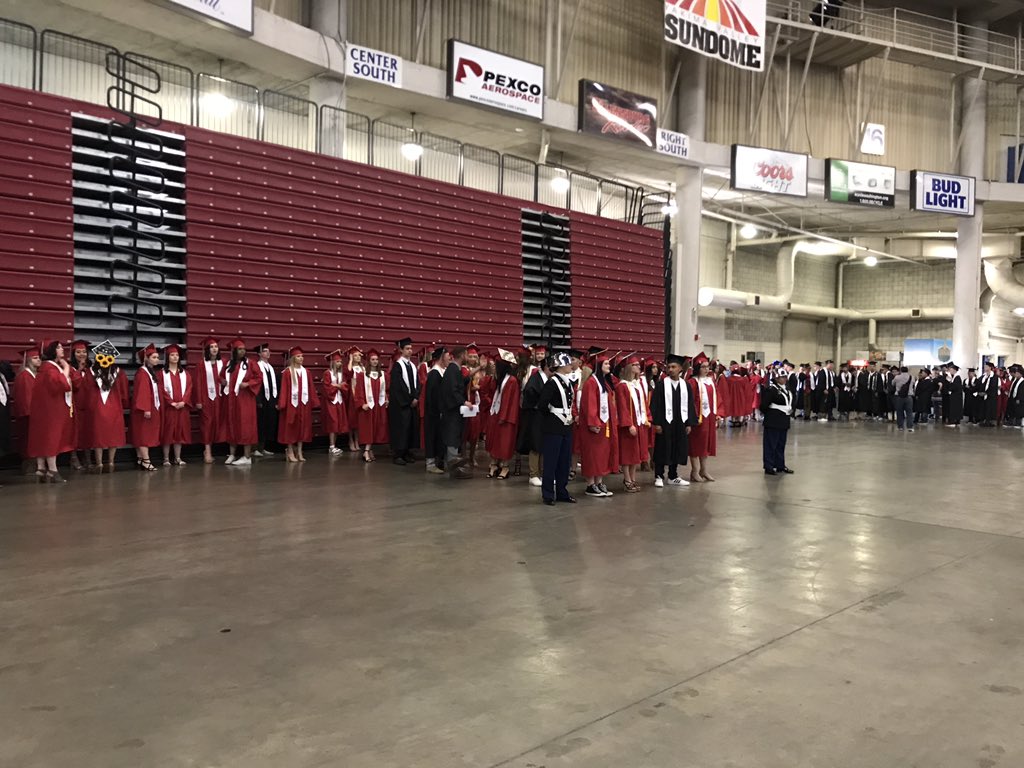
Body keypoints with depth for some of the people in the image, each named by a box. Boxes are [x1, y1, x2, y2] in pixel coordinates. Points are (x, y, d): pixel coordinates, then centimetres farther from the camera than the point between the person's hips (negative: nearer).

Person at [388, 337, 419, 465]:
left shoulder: (413, 366, 14)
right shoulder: (397, 365, -7)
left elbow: (417, 383, 10)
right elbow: (397, 385, -13)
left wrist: (416, 398, -5)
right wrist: (408, 400, -13)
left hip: (413, 402, 7)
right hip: (401, 403, -7)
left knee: (412, 427, 7)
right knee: (400, 427, -5)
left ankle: (407, 453, 15)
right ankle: (397, 454, 1)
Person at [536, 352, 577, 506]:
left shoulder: (569, 382, 10)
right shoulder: (552, 382, -15)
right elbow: (542, 405, -19)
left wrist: (571, 416, 11)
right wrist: (550, 417, -4)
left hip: (567, 426, 8)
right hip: (553, 427, -8)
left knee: (565, 461, 11)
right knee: (551, 461, 0)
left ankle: (562, 491, 21)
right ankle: (548, 494, 8)